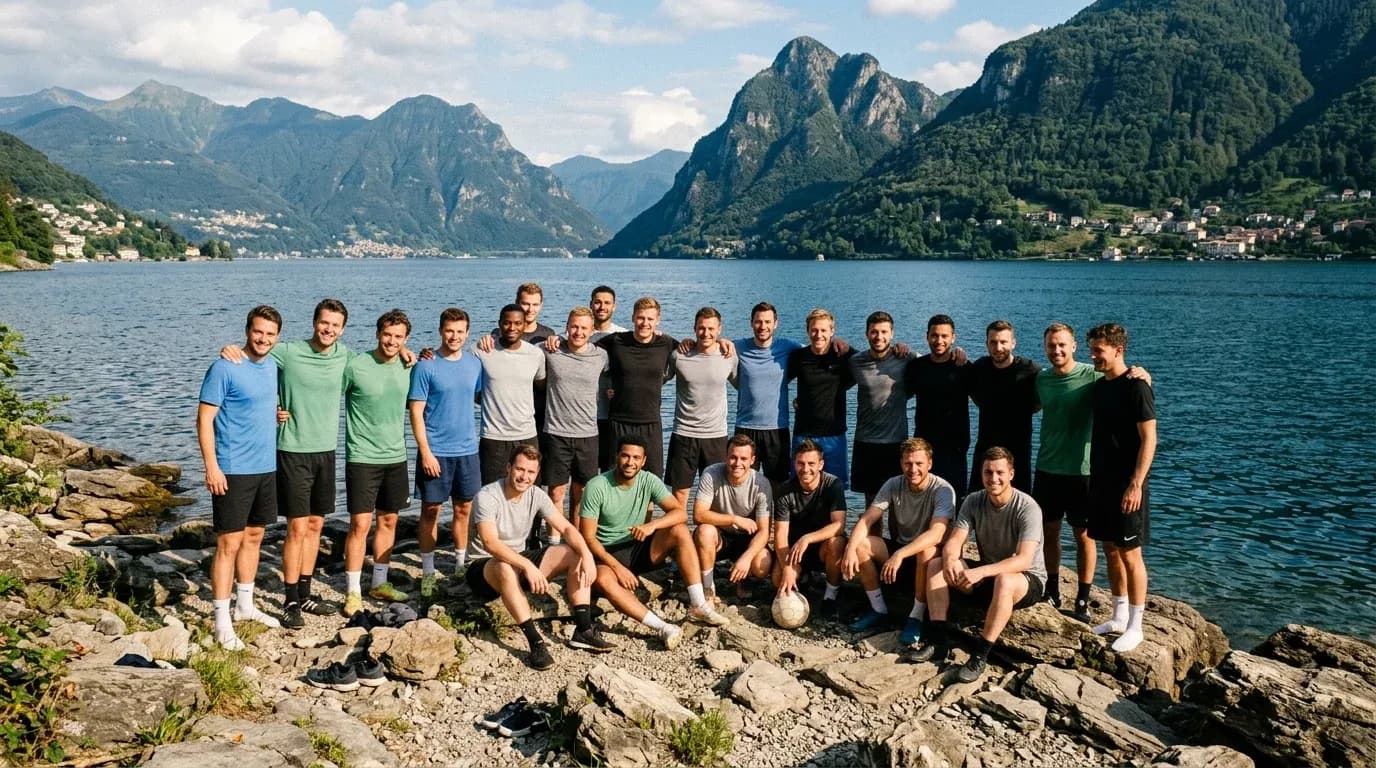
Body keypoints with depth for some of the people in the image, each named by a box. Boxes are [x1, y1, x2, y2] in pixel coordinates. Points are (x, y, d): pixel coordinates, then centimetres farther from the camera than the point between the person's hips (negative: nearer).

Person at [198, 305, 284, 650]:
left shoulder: (272, 366, 9)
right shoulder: (224, 368, -13)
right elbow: (204, 419, -14)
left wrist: (278, 414, 7)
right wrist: (211, 466, -20)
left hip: (266, 467, 8)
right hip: (233, 470, -7)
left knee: (254, 537, 16)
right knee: (229, 543, -4)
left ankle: (245, 605, 30)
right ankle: (222, 622, 2)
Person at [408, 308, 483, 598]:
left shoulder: (474, 363, 5)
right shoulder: (426, 366, -8)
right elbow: (416, 412, -10)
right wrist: (425, 452, -13)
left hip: (467, 449, 4)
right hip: (436, 451, -4)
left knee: (464, 509, 12)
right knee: (431, 510, 4)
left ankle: (461, 565, 26)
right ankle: (428, 572, 14)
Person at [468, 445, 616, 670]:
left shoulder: (535, 495, -3)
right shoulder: (487, 497, -22)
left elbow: (566, 528, -6)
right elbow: (490, 543, -35)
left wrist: (586, 554, -26)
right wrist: (528, 566, -46)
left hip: (519, 559, 7)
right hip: (484, 567, -6)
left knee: (575, 554, -10)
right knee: (505, 568, -42)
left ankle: (583, 630, -16)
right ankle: (535, 642, -38)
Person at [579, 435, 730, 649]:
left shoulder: (648, 481, -5)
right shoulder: (596, 487, -15)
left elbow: (680, 513, -13)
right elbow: (587, 537, -15)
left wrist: (652, 525, -32)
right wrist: (617, 567, -25)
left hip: (640, 548, 4)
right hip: (608, 553, -3)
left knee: (679, 530, -21)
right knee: (603, 579, -38)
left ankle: (698, 606, -24)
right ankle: (663, 628, -45)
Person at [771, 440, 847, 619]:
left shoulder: (833, 484, -15)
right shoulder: (784, 491, -12)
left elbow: (839, 524, -26)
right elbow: (781, 534, -16)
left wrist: (807, 538, -40)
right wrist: (787, 569, -31)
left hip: (823, 546, -1)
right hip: (794, 548, 1)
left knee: (835, 542, -35)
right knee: (779, 580, -26)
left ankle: (831, 596, -13)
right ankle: (802, 577, 13)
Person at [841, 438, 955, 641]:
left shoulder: (943, 490, -20)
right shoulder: (893, 485, -7)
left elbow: (935, 534, -34)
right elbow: (866, 520, -15)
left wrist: (900, 554, -47)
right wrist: (850, 549, -34)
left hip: (928, 556, -4)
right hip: (898, 549, 4)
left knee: (927, 550, -38)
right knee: (860, 544, -20)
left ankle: (917, 617, -20)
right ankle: (879, 611, -7)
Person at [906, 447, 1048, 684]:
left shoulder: (1027, 508, -21)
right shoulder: (973, 502, -5)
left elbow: (1024, 560, -31)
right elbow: (954, 541, -13)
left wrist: (980, 572, -46)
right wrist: (950, 560, -39)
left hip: (1027, 580, -6)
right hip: (986, 576, 6)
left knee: (1004, 582, -39)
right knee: (936, 564, -12)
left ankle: (980, 656, -31)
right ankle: (937, 642, -17)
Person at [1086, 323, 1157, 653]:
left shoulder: (1136, 387, -14)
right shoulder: (1099, 386, 9)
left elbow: (1149, 439, -16)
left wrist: (1136, 484, -21)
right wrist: (1095, 479, 14)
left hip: (1127, 486, -8)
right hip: (1101, 482, 8)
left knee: (1130, 553, -1)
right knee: (1111, 550, 14)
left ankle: (1135, 627, 8)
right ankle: (1119, 616, 26)